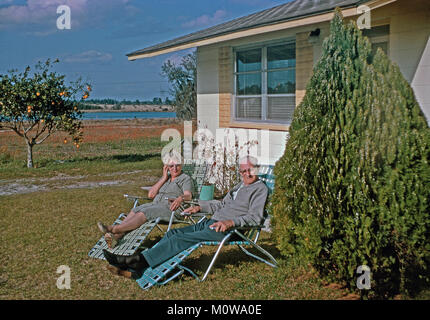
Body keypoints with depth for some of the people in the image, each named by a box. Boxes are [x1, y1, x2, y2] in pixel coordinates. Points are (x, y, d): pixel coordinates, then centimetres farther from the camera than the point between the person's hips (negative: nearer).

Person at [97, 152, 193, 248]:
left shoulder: (185, 178, 9)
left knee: (145, 212, -30)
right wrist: (164, 178, 10)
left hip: (171, 207, -6)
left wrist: (181, 198, -35)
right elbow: (150, 195, 15)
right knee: (135, 210, -23)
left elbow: (188, 195, -11)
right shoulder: (166, 177, 26)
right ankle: (117, 235, -43)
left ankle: (114, 229, -42)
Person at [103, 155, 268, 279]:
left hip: (223, 230, -9)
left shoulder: (260, 189, -2)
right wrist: (200, 207, 25)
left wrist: (231, 222, -28)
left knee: (180, 240, -24)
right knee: (172, 234, -8)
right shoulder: (240, 186, 26)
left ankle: (140, 260, -29)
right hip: (210, 222, 9)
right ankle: (135, 270, -18)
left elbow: (255, 217, -15)